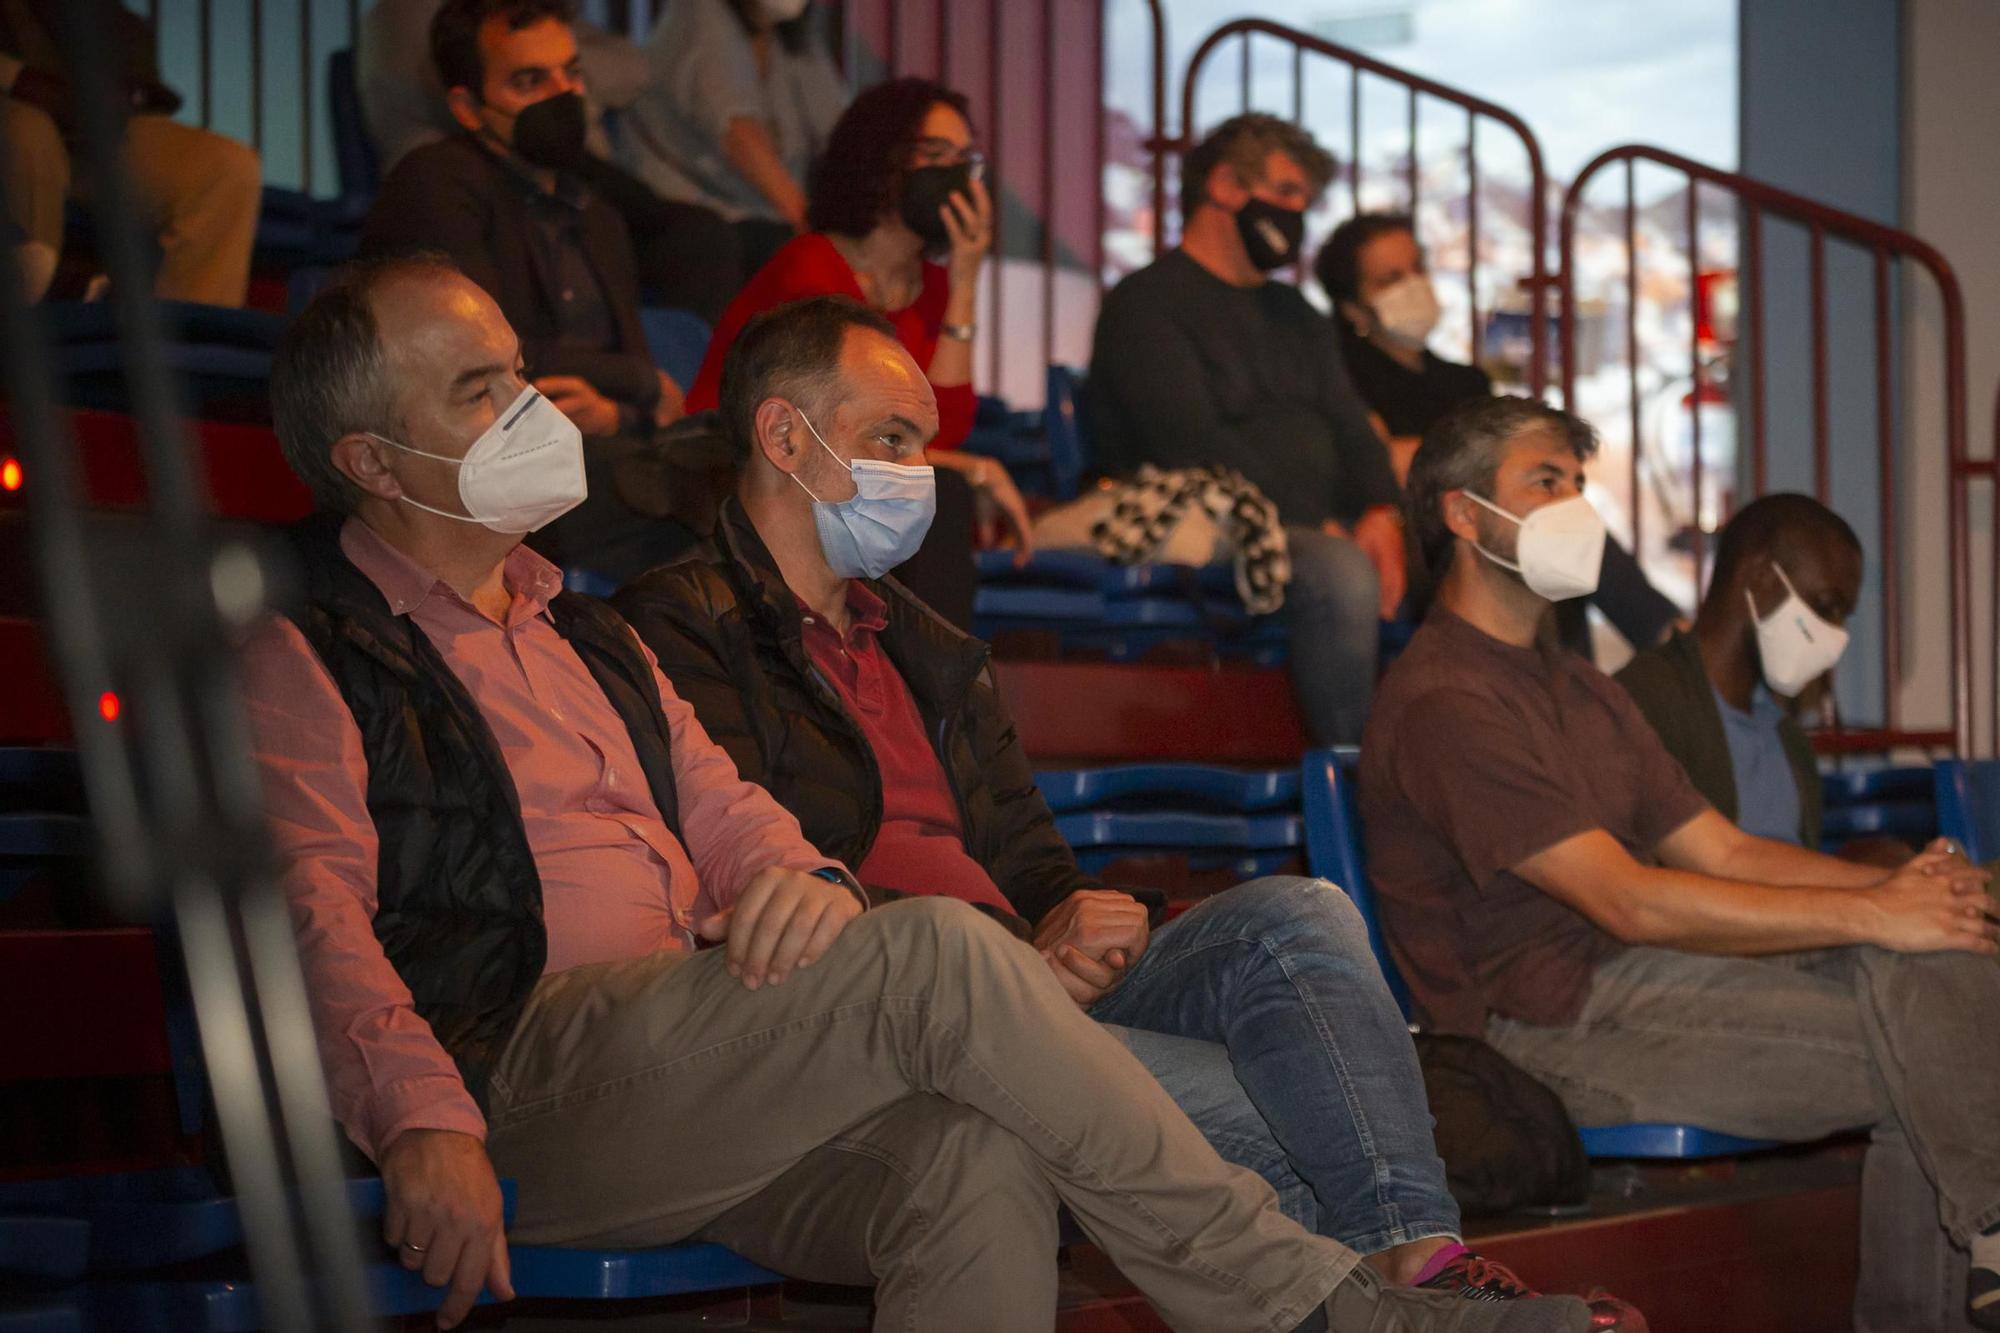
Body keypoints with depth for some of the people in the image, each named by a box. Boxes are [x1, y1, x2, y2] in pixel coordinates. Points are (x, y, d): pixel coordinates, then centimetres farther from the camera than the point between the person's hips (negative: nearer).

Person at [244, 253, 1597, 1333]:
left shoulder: (588, 638, 31)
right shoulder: (304, 659, 8)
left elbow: (727, 815, 23)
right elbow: (319, 922, -7)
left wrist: (808, 882, -3)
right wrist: (423, 1122, -26)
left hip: (698, 1082, 7)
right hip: (521, 1077, -6)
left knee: (980, 1161, -28)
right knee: (939, 956, -27)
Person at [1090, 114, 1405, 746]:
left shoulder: (1294, 314, 25)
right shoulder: (1146, 303, -1)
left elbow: (1350, 428, 16)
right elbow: (1194, 446, -13)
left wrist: (1381, 513, -7)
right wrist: (1316, 527, -18)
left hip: (1323, 532, 8)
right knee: (1340, 574, -36)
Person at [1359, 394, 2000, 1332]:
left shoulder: (1580, 691, 23)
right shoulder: (1442, 702, -10)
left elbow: (1722, 851, 16)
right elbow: (1626, 900, -17)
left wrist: (1893, 883, -3)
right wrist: (1867, 914, -17)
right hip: (1555, 1025, -9)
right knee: (1921, 1054, -21)